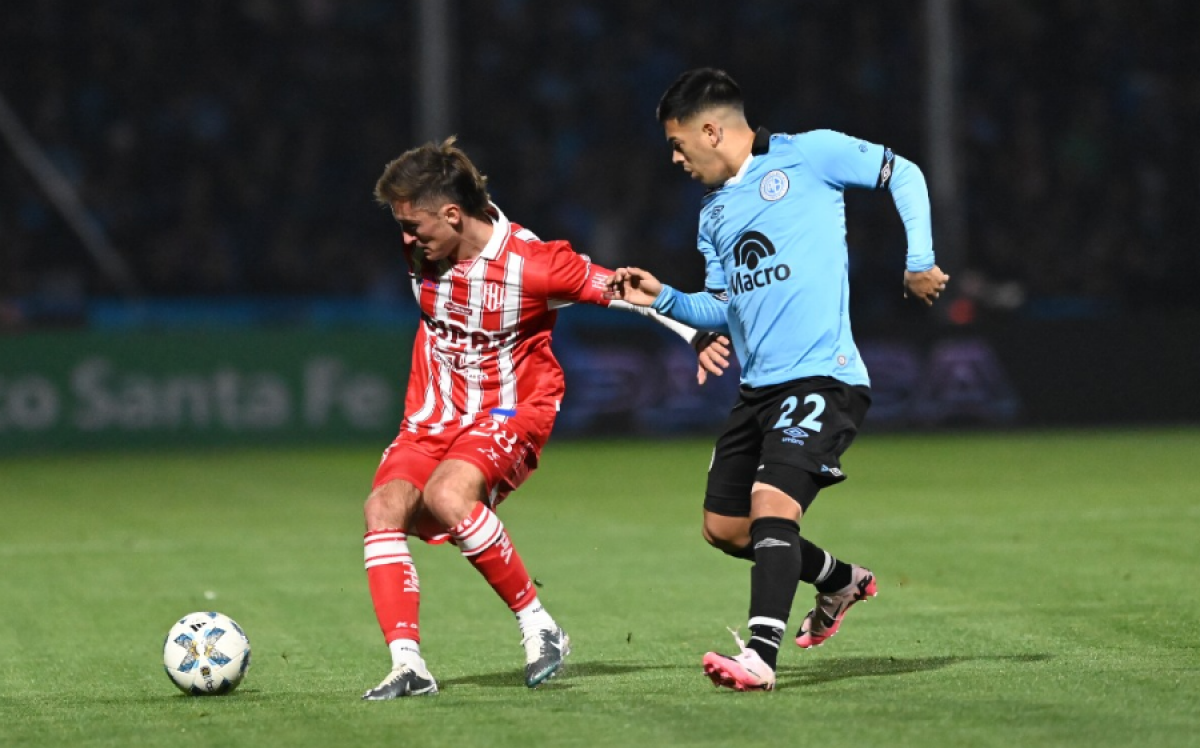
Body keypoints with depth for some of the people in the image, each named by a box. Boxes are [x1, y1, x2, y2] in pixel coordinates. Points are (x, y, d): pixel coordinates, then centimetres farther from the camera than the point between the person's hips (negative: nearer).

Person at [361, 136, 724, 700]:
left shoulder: (531, 262, -20)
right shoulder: (424, 251, -3)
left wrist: (692, 332, -12)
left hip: (512, 412, -6)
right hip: (435, 416, 6)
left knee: (446, 494, -34)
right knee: (383, 506, -19)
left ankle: (536, 622, -20)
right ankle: (408, 665, -22)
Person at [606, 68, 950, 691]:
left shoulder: (808, 156, -3)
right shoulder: (713, 214, 18)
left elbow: (903, 174, 2)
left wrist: (919, 262, -6)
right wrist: (663, 299, 5)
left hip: (823, 378, -8)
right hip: (758, 386, 9)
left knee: (772, 502, -25)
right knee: (724, 528, 11)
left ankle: (760, 656, -30)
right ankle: (841, 580, 34)